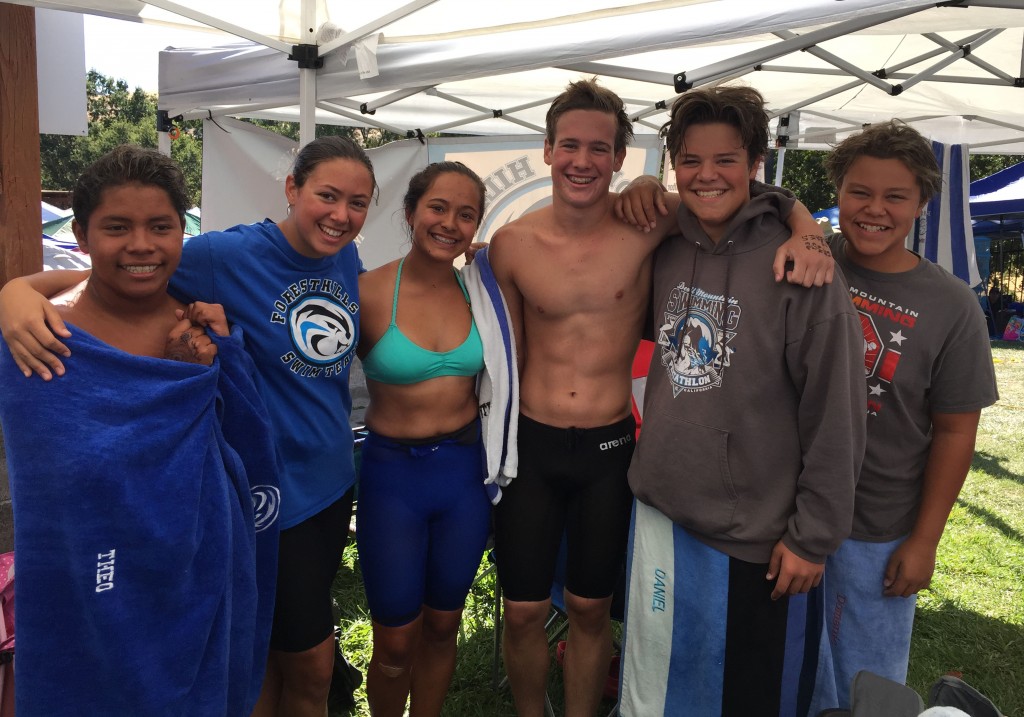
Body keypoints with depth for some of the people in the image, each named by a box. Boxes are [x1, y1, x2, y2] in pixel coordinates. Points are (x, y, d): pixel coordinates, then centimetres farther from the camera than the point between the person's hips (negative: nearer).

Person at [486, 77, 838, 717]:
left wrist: (806, 232, -21)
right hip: (530, 445, 1)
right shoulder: (512, 244, -5)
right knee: (523, 611, 11)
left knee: (591, 610, 16)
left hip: (610, 449, -1)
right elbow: (510, 353, 6)